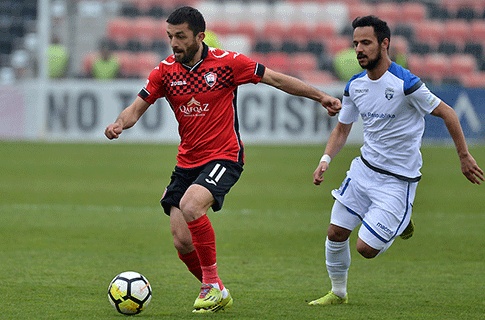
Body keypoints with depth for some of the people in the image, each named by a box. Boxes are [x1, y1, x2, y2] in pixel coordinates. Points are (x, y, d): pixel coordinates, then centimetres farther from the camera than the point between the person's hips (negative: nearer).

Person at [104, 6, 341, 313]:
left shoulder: (226, 62, -8)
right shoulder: (165, 71, 1)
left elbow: (275, 78, -2)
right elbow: (138, 107, 3)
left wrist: (321, 96, -1)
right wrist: (120, 123, -20)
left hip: (224, 157, -5)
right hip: (187, 161, 5)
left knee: (190, 206, -31)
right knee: (183, 243, -5)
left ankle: (213, 285, -17)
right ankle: (216, 294, 20)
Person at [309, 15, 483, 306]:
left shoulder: (405, 83, -21)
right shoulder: (355, 85, 0)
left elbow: (447, 113, -12)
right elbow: (342, 129, 12)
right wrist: (326, 159, -5)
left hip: (398, 181, -6)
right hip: (364, 169, 6)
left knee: (366, 248, -9)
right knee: (336, 234, 3)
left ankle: (400, 223, 22)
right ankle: (338, 292, 26)